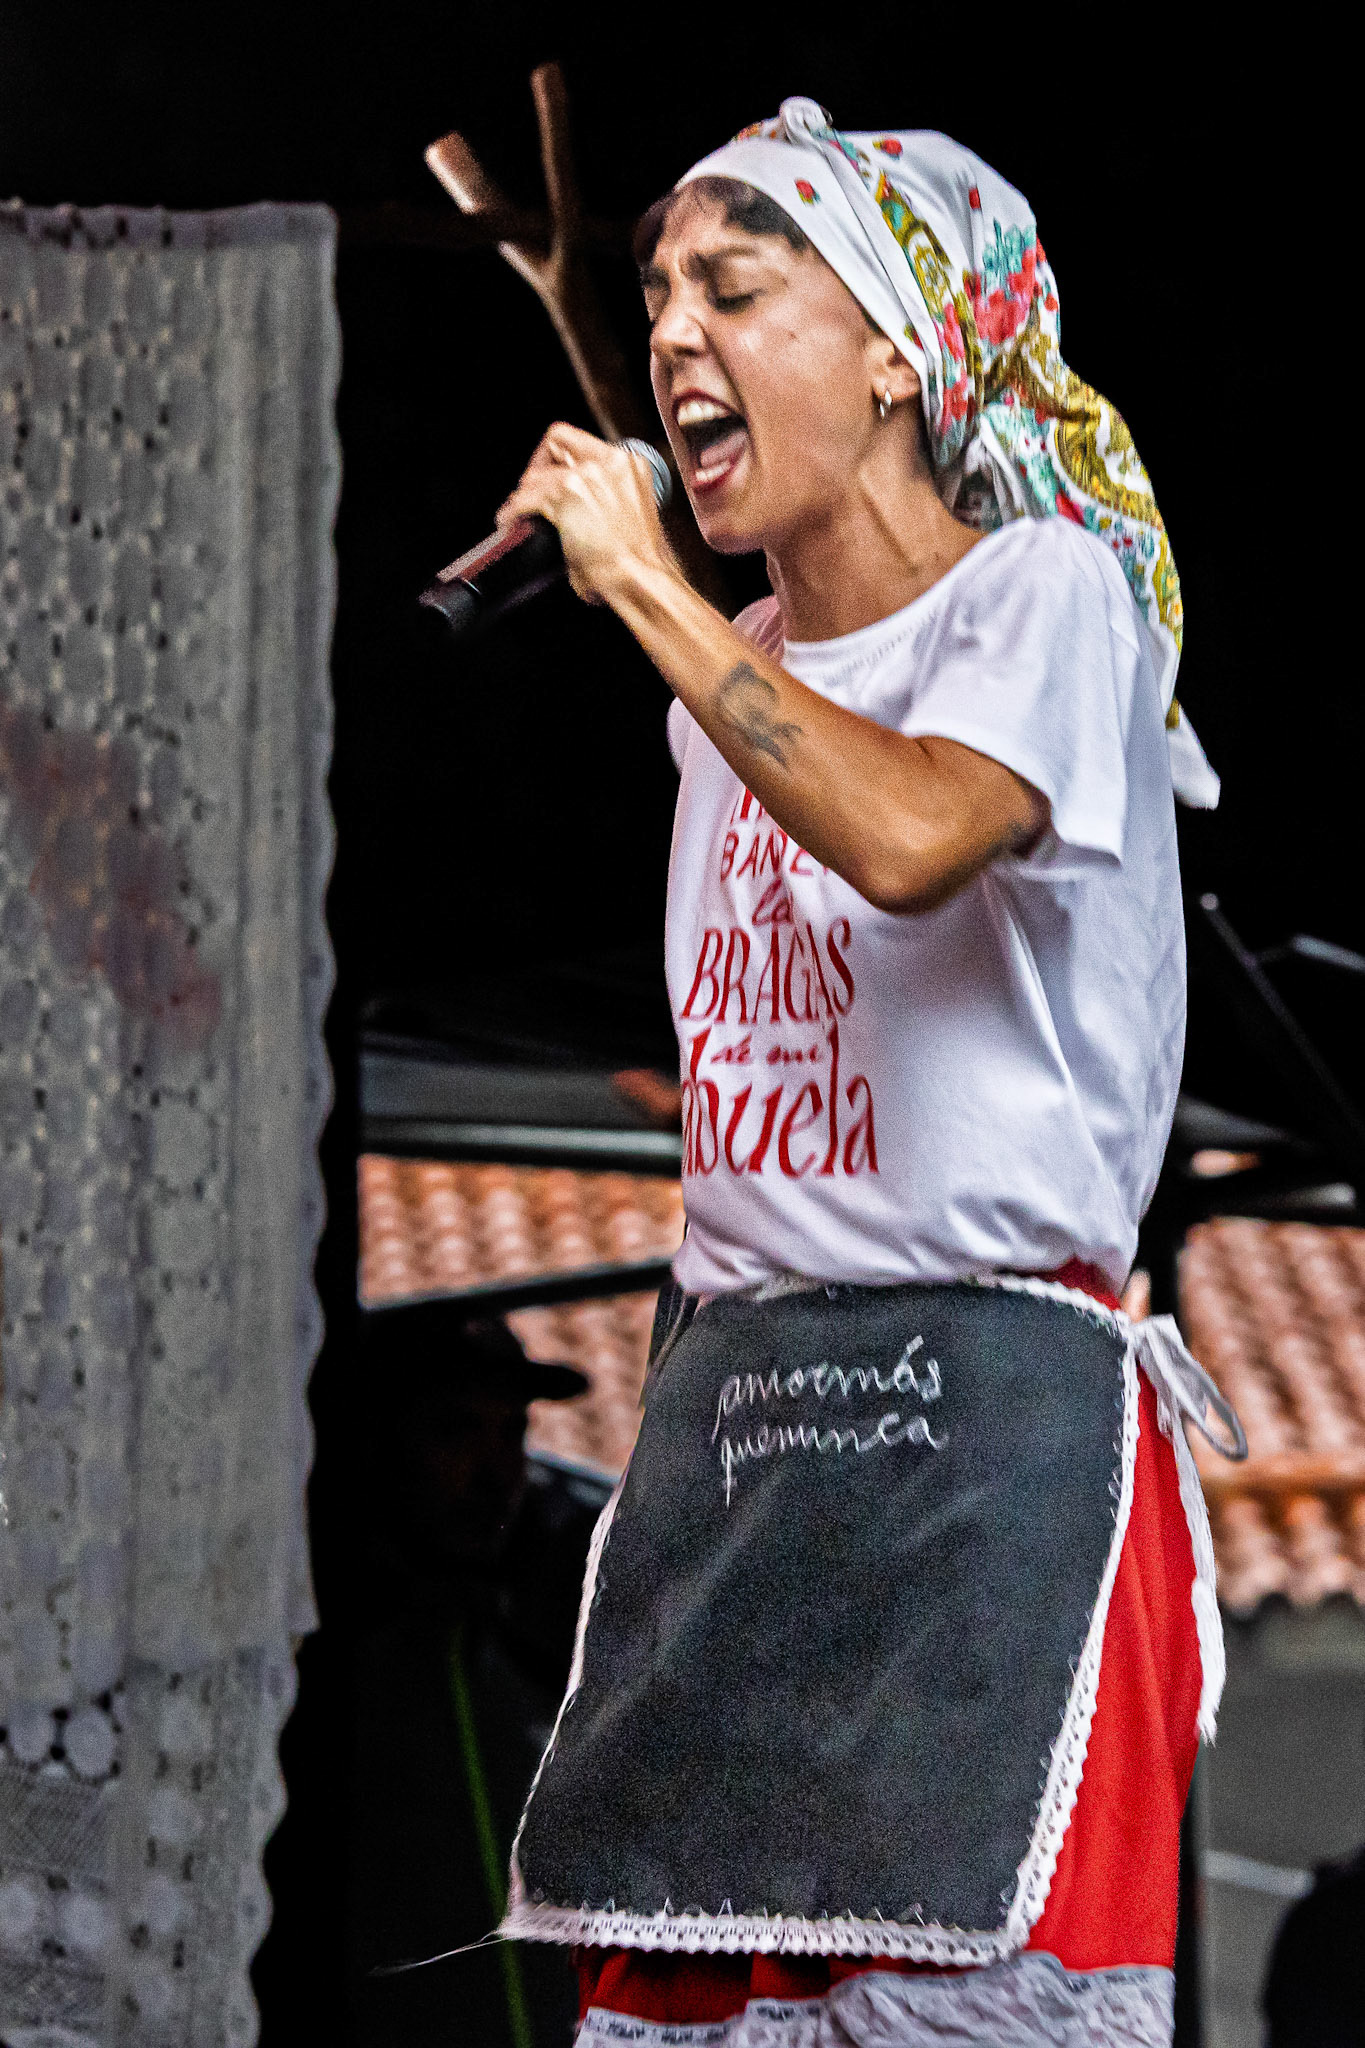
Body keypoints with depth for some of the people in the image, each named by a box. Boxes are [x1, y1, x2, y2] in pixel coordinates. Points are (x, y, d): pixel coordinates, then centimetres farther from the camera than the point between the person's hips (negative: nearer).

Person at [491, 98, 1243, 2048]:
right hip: (726, 1407, 7)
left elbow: (909, 835, -26)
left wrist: (644, 580, -16)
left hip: (987, 1398, -7)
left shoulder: (1047, 589, -5)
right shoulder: (739, 668, 19)